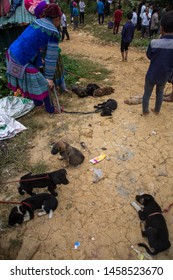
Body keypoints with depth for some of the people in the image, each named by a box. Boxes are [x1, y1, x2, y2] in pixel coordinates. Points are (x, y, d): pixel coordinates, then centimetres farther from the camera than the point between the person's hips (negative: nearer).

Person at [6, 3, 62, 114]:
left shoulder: (37, 22, 12)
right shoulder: (54, 33, -11)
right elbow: (51, 57, -11)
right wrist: (49, 77, -5)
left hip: (12, 53, 9)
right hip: (21, 61, -9)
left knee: (30, 80, 25)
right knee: (42, 84, 7)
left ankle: (38, 102, 44)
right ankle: (50, 109, 24)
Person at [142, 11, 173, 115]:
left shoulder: (154, 43, -23)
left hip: (151, 75, -2)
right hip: (165, 76, 3)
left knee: (147, 93, 18)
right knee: (160, 93, 27)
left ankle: (145, 111, 34)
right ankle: (157, 110, 43)